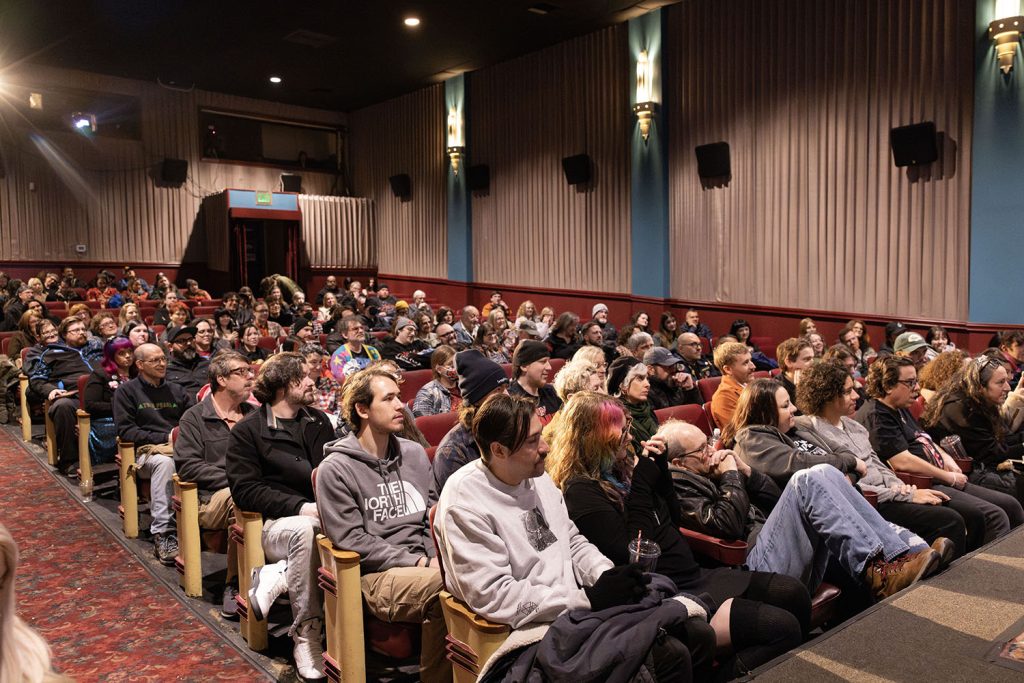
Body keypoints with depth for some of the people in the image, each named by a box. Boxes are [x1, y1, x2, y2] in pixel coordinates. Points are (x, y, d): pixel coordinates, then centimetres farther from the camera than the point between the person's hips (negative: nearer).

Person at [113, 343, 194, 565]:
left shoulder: (175, 390, 25)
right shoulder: (127, 391, 11)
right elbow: (125, 430, 0)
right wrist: (165, 437, -8)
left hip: (179, 446, 3)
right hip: (146, 449, -3)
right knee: (164, 462, -40)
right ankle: (163, 534, -41)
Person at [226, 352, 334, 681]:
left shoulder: (319, 421, 14)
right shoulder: (247, 431, 0)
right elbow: (245, 490, -8)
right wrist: (301, 506, -19)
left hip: (323, 516, 4)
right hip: (276, 522, -3)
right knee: (306, 531, -39)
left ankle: (277, 575, -12)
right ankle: (305, 636, -24)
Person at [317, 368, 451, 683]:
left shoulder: (414, 453, 14)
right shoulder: (335, 469, -2)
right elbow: (352, 540, -7)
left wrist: (436, 557, -3)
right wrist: (416, 562, -13)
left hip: (426, 566, 5)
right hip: (375, 576, -5)